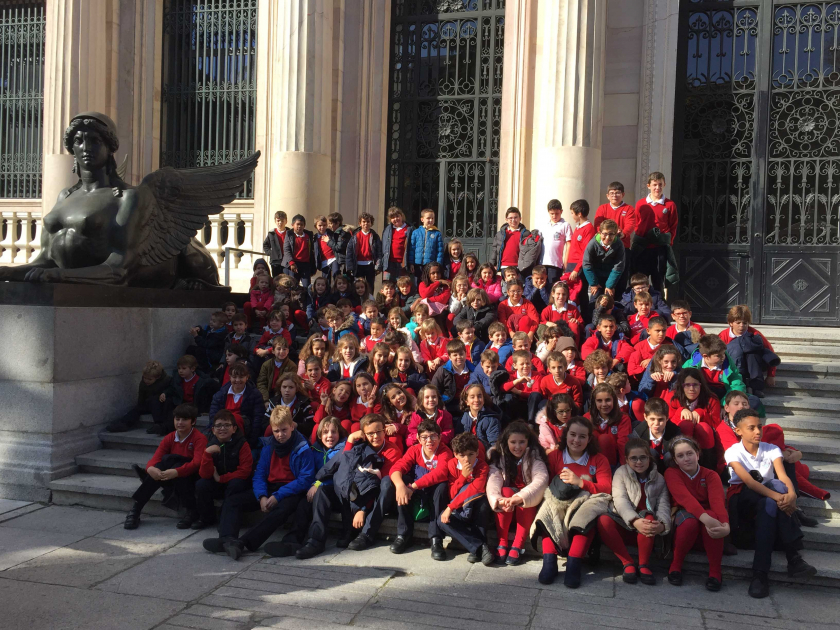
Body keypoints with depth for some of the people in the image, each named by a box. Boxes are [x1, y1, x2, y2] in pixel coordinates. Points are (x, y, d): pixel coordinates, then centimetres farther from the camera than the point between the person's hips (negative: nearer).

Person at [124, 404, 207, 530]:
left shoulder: (200, 438, -12)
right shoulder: (169, 438, 3)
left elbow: (197, 463, -26)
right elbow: (156, 458, -9)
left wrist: (177, 472, -44)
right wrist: (150, 468, -34)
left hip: (191, 477, -4)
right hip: (172, 481, 4)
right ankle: (136, 509, -21)